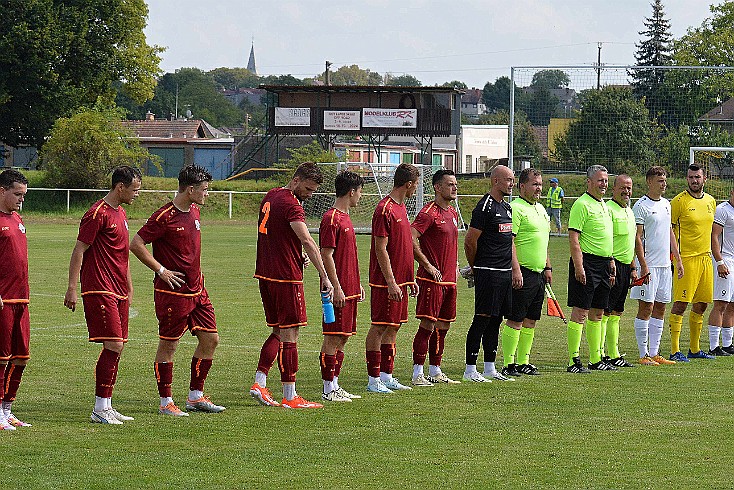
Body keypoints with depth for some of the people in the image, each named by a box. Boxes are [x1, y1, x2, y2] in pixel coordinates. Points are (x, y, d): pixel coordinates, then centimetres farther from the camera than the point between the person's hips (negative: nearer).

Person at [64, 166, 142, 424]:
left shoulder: (120, 213, 17)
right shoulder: (98, 214, -12)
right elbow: (78, 251, -13)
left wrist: (128, 286, 25)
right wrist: (72, 288, -16)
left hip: (118, 292, 9)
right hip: (100, 291, -9)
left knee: (115, 348, 8)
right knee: (114, 346, -13)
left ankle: (105, 406, 13)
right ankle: (100, 409, -10)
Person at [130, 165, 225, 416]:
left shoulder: (195, 212, 11)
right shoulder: (165, 216, -15)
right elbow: (136, 244, -14)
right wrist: (161, 270, -15)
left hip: (196, 290, 8)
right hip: (172, 292, -8)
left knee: (210, 339, 8)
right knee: (168, 345, 0)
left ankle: (196, 396, 19)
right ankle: (166, 402, 8)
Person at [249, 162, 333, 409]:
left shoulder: (270, 196, 13)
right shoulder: (290, 204, -17)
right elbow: (307, 242, -26)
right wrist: (325, 277, -31)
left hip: (265, 274, 9)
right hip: (286, 277, -9)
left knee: (279, 331, 17)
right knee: (289, 335, -3)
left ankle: (259, 382, 10)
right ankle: (290, 396, -1)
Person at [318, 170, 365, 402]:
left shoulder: (345, 218, 17)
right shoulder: (332, 219, -13)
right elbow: (327, 256, -16)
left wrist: (357, 284, 22)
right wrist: (337, 288, -19)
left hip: (349, 290, 10)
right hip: (339, 292, -10)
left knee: (342, 338, 11)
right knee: (333, 338, -6)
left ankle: (335, 386, 16)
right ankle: (328, 389, -3)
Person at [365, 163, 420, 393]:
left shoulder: (401, 207, 14)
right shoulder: (385, 210, -15)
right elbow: (381, 249, -18)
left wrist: (409, 279, 20)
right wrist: (391, 282, -20)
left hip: (400, 281, 9)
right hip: (386, 282, -9)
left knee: (393, 327, 12)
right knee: (379, 327, -4)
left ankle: (386, 376, 17)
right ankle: (374, 380, -1)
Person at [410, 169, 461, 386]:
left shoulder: (453, 213, 16)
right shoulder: (429, 213, -12)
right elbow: (411, 238, -21)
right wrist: (428, 265, -18)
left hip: (449, 279, 8)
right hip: (432, 279, -8)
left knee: (443, 326, 11)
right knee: (428, 324, -9)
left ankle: (435, 371, 19)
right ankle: (417, 374, -6)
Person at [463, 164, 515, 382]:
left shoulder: (507, 208, 16)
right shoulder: (485, 207, -12)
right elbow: (470, 241, -12)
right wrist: (476, 267, 0)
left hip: (505, 272, 9)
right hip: (488, 273, -9)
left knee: (496, 319, 11)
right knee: (482, 319, -8)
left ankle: (490, 368, 17)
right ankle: (470, 369, -5)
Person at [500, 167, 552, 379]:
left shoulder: (540, 209, 18)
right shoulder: (515, 208, -11)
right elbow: (509, 241, -17)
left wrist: (548, 267, 23)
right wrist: (516, 270, -23)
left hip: (539, 274, 9)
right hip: (523, 274, -9)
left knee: (531, 321, 11)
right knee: (515, 321, -7)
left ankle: (523, 362, 16)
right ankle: (509, 364, -4)